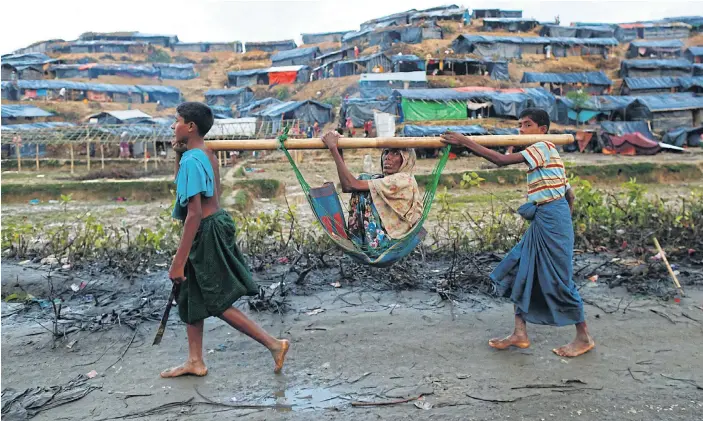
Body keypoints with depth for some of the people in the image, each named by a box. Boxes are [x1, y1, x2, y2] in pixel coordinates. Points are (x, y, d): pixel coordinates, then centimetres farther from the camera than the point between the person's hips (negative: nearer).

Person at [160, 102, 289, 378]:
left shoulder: (191, 160, -20)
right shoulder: (205, 154, 8)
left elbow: (195, 213, -25)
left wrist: (179, 261, -23)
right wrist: (178, 153, 12)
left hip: (206, 233, -10)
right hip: (214, 225, 10)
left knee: (219, 304, 1)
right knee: (191, 297, 18)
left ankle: (274, 344, 7)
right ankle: (195, 361, 29)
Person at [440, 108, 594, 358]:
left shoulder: (543, 147, -9)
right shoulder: (543, 153, 19)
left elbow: (502, 160, -21)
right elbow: (569, 194, 20)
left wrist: (465, 142, -20)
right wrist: (564, 221, 23)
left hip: (552, 217, -10)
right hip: (541, 220, 10)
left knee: (559, 278, -2)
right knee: (518, 271, 7)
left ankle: (584, 337, 14)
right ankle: (520, 334, 12)